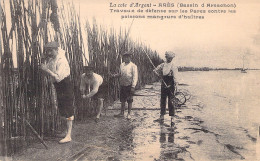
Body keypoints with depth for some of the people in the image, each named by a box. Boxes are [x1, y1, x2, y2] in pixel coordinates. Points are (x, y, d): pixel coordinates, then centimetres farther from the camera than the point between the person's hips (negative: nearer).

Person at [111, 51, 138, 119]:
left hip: (129, 86, -5)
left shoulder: (133, 66, -7)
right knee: (122, 100, 11)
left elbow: (135, 77, -10)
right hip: (122, 85, 5)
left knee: (129, 100, 3)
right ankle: (122, 113, 21)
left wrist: (133, 86, -17)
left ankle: (129, 114, 12)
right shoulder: (122, 65, 10)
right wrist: (114, 75, 0)